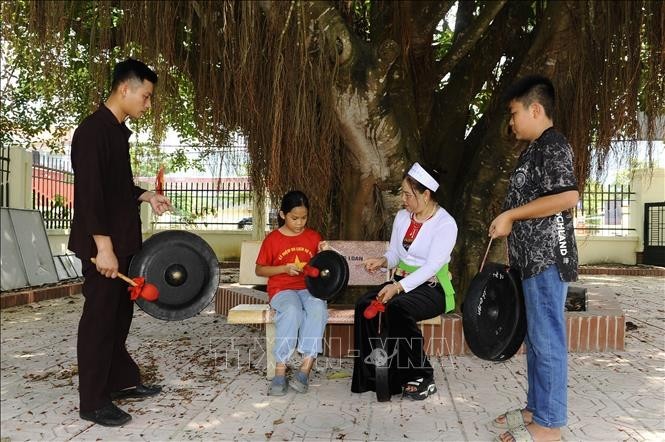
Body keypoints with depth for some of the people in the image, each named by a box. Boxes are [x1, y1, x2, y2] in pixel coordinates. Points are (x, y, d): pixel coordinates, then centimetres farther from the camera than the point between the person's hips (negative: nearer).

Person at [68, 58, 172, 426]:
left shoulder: (118, 131, 14)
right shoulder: (93, 130, -15)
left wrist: (146, 196, 10)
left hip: (122, 239, 9)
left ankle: (120, 381, 30)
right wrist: (103, 245, -24)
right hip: (102, 243, -9)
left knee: (120, 314, 16)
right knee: (99, 316, -1)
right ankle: (92, 402, 10)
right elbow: (90, 191, -21)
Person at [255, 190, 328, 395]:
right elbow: (259, 270, 7)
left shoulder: (314, 236, 12)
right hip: (282, 290, -2)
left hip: (309, 288, 2)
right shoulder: (273, 239, 3)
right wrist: (284, 268, -8)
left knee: (318, 308, -34)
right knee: (292, 310, -37)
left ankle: (305, 368, -31)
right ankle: (280, 372, -29)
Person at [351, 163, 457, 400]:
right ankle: (375, 372, -14)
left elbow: (432, 266, -22)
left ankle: (422, 378, -19)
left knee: (397, 307, -36)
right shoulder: (402, 216, 9)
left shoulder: (445, 223, -12)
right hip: (401, 283, 6)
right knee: (364, 304, -22)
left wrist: (398, 287, -33)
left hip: (432, 288, -6)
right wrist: (383, 261, -10)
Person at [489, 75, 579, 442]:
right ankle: (536, 409, 25)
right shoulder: (535, 150, 19)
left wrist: (510, 215, -16)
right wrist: (512, 239, 21)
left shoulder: (552, 145, -10)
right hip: (533, 259, 10)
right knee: (536, 339, 15)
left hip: (547, 259, -10)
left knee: (547, 341, -4)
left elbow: (567, 197, -23)